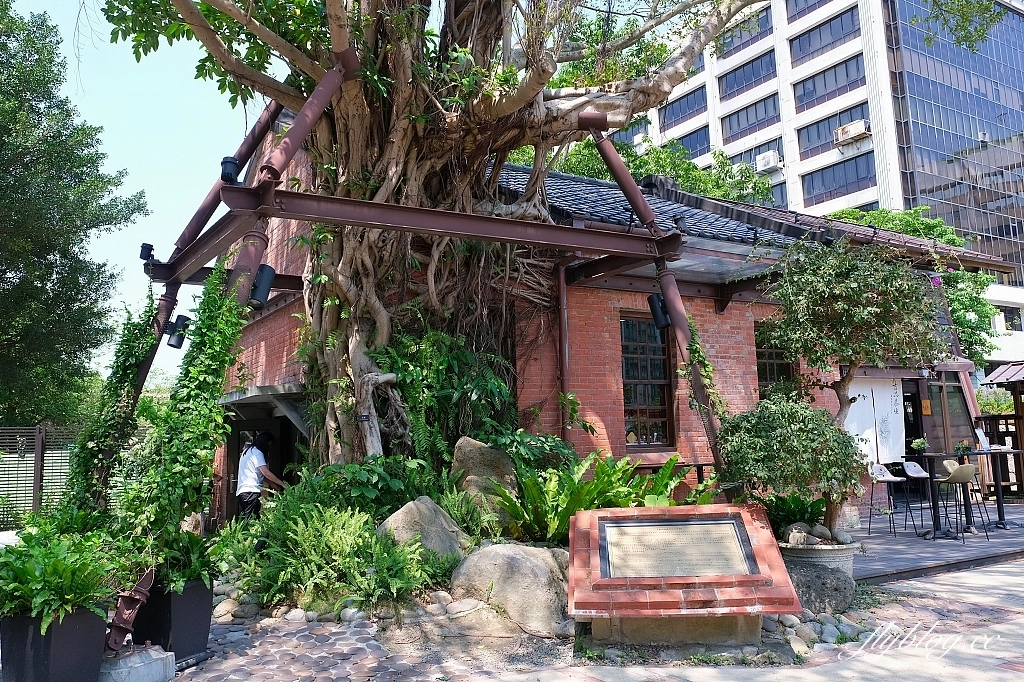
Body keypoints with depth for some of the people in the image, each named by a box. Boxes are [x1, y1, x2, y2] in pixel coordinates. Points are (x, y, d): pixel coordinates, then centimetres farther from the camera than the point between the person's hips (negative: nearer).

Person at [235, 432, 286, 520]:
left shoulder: (248, 450, 23)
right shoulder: (256, 452, -7)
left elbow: (262, 476, 23)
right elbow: (266, 472, -15)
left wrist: (276, 486, 19)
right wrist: (282, 484, -10)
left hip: (242, 491, 10)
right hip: (251, 491, -10)